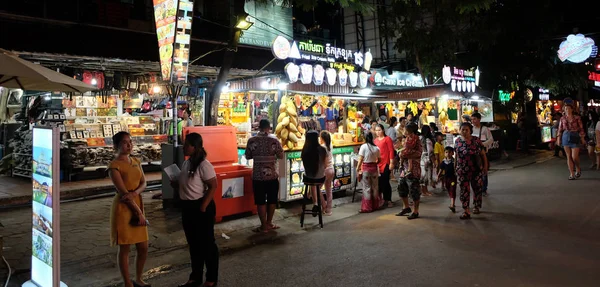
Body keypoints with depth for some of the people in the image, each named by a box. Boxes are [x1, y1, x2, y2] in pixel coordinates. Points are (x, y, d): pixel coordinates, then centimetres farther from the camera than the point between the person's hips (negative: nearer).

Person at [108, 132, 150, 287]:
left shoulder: (136, 161, 9)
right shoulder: (114, 166, -13)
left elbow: (144, 183, 5)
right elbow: (123, 192, -17)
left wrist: (135, 193, -18)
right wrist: (139, 213, -16)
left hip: (138, 205, 7)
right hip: (123, 208, -7)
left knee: (143, 248, 12)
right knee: (124, 248, 4)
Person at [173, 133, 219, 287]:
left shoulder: (204, 165, -18)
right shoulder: (186, 163, 8)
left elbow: (213, 186, -20)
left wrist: (203, 206, -20)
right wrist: (176, 184, 1)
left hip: (200, 207, -9)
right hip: (187, 207, 9)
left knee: (207, 243, 4)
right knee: (193, 243, 17)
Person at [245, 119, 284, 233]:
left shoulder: (252, 140, -3)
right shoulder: (274, 140, -6)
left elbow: (248, 156, 6)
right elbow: (281, 156, 0)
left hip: (258, 175, 0)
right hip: (272, 175, 0)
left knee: (260, 201, 7)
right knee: (272, 200, 14)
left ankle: (264, 226, 11)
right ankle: (269, 223, 22)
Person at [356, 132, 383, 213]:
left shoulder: (363, 146, -9)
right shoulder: (376, 148, 2)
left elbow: (360, 159, -11)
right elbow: (379, 160, 8)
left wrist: (357, 169, -6)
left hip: (365, 168, -3)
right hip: (374, 168, 3)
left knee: (367, 188, 2)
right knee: (375, 187, 14)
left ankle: (367, 207, 4)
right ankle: (375, 205, 23)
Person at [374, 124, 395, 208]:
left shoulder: (387, 139, -2)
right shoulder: (375, 140, 12)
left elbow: (391, 151, -5)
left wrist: (391, 163, -10)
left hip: (386, 164, -5)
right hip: (377, 164, 5)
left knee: (385, 182, -3)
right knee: (379, 182, 9)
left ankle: (388, 200, 6)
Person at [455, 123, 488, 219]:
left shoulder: (476, 140, -3)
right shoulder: (457, 141, 3)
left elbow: (483, 154, 2)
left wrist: (485, 166, 0)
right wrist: (455, 167, 13)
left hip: (476, 169, -1)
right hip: (462, 170, 1)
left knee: (477, 188, 11)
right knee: (464, 190, -3)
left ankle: (476, 206, 30)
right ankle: (466, 211, -3)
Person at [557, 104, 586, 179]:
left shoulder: (577, 118, -2)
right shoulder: (562, 118, 6)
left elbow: (581, 128, 0)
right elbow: (560, 129, 9)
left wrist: (582, 138, -1)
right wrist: (559, 139, 4)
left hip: (575, 138, -2)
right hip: (566, 137, 3)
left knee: (574, 157, -8)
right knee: (569, 156, 2)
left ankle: (578, 169, 22)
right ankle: (571, 174, 7)